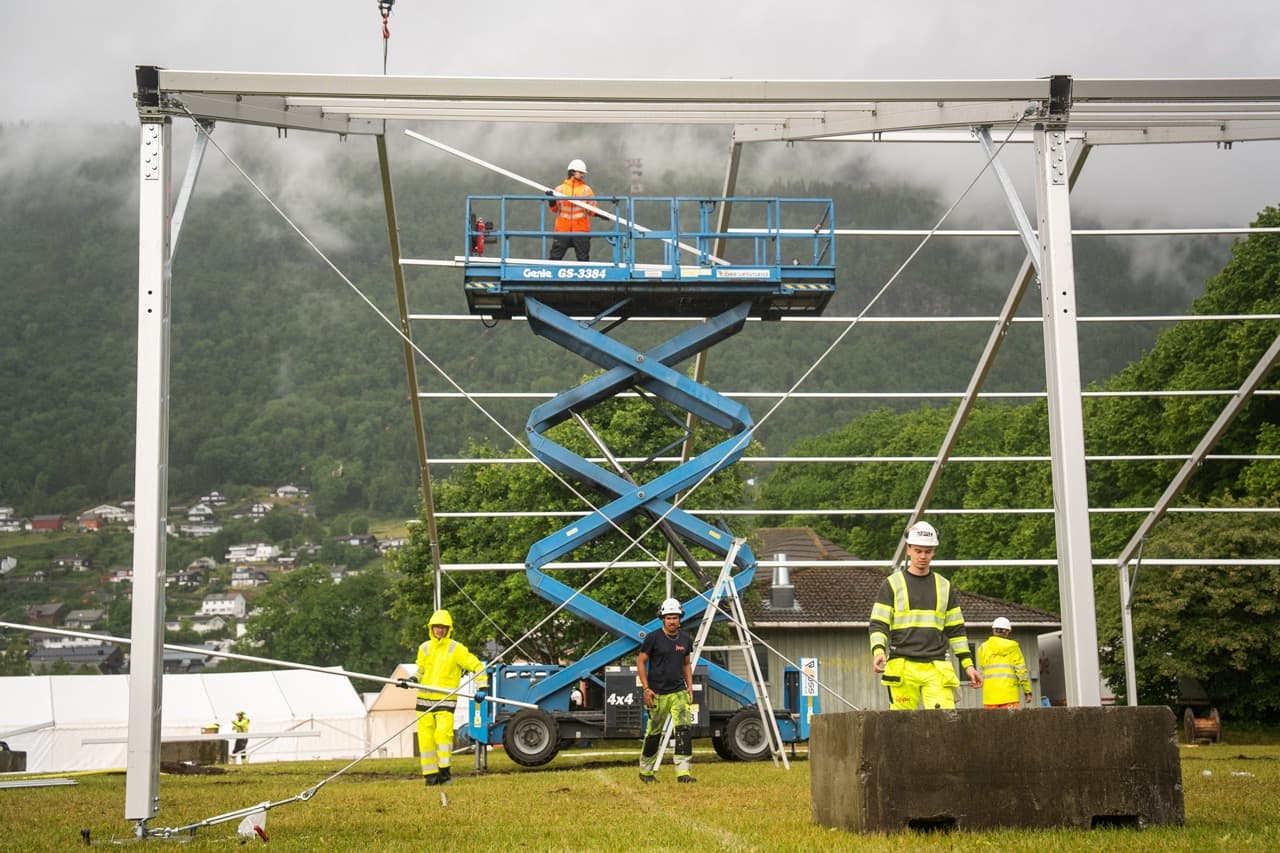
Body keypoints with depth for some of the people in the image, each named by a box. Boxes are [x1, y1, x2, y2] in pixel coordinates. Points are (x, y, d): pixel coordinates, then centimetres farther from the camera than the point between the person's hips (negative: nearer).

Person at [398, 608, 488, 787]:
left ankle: (444, 771, -8)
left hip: (445, 700, -4)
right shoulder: (424, 648, 11)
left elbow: (477, 666, 1)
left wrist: (482, 688, -8)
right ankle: (430, 775, 10)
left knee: (443, 732, -20)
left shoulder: (456, 649, -2)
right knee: (425, 737, 1)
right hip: (424, 699, 4)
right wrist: (411, 679, 6)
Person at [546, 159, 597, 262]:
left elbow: (592, 209, 7)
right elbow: (554, 208, 8)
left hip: (581, 230, 0)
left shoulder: (586, 190, 8)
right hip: (562, 230, 0)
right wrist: (551, 199, -10)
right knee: (555, 256, 0)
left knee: (583, 258, 2)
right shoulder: (560, 189, 7)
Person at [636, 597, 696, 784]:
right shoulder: (653, 638, -6)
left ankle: (683, 771, -14)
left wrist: (690, 685, 9)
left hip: (679, 692, 4)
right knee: (653, 733, 6)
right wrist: (646, 688, -9)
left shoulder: (685, 640, 9)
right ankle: (645, 770, 23)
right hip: (657, 693, -3)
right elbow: (640, 662, -3)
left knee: (684, 729, -12)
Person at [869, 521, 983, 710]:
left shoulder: (945, 586, 16)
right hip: (902, 667, -2)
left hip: (937, 668, 2)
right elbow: (878, 624, 3)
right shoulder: (892, 584, 7)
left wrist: (968, 664, 13)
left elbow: (956, 629, 19)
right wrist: (878, 651, -16)